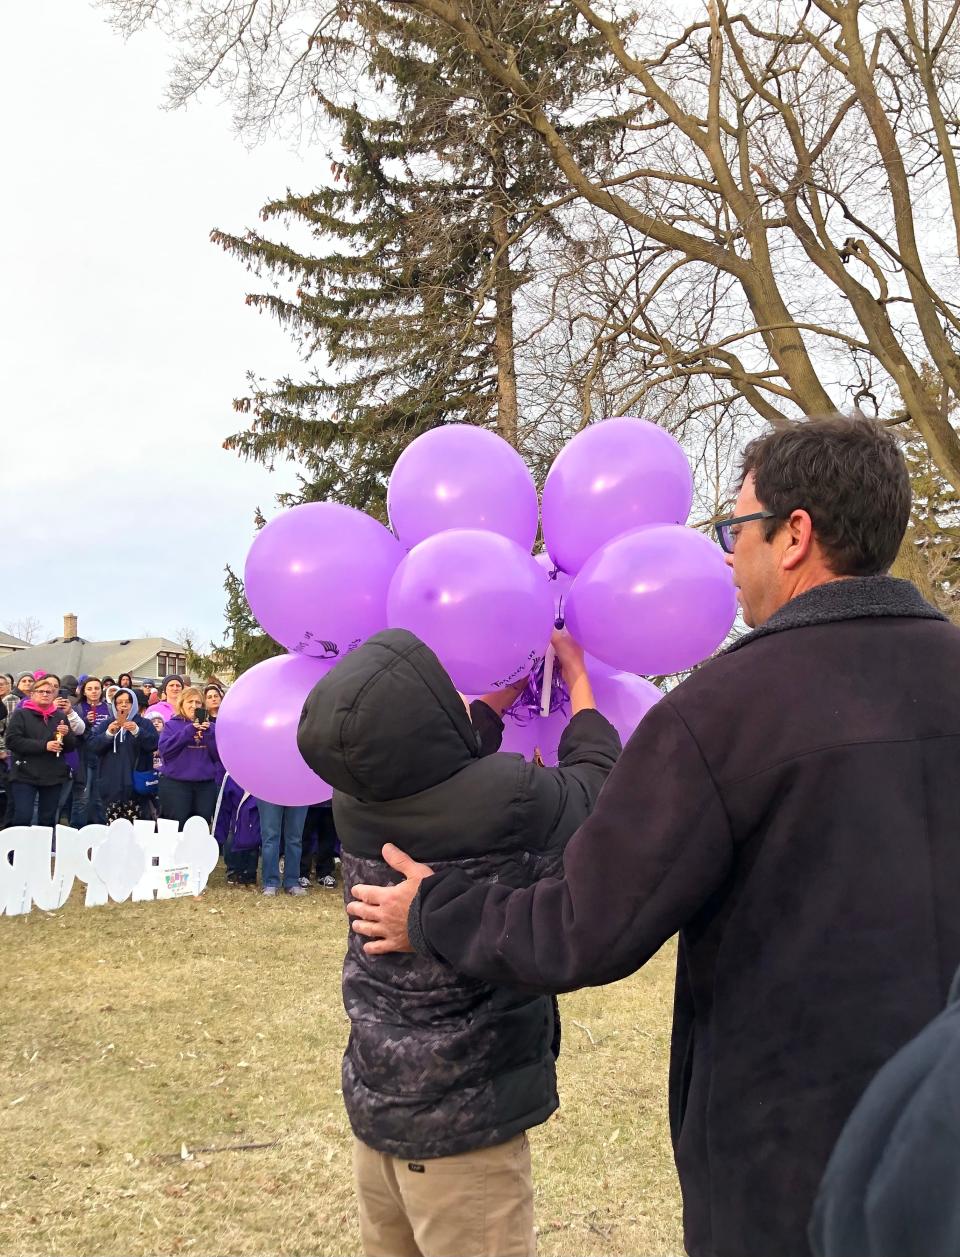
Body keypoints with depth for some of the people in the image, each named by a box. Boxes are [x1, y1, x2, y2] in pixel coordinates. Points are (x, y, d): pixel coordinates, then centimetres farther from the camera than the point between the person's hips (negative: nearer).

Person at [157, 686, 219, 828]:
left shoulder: (208, 726, 14)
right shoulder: (172, 725, 6)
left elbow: (218, 755, 3)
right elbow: (164, 750, -9)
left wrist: (208, 733, -12)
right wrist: (188, 732, -16)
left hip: (206, 785, 3)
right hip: (176, 784, -3)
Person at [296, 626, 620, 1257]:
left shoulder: (356, 796, -8)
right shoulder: (514, 802, -25)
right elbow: (595, 779, -2)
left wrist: (519, 679, 21)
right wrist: (576, 673, 12)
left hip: (374, 1098, 6)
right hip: (464, 1122, -6)